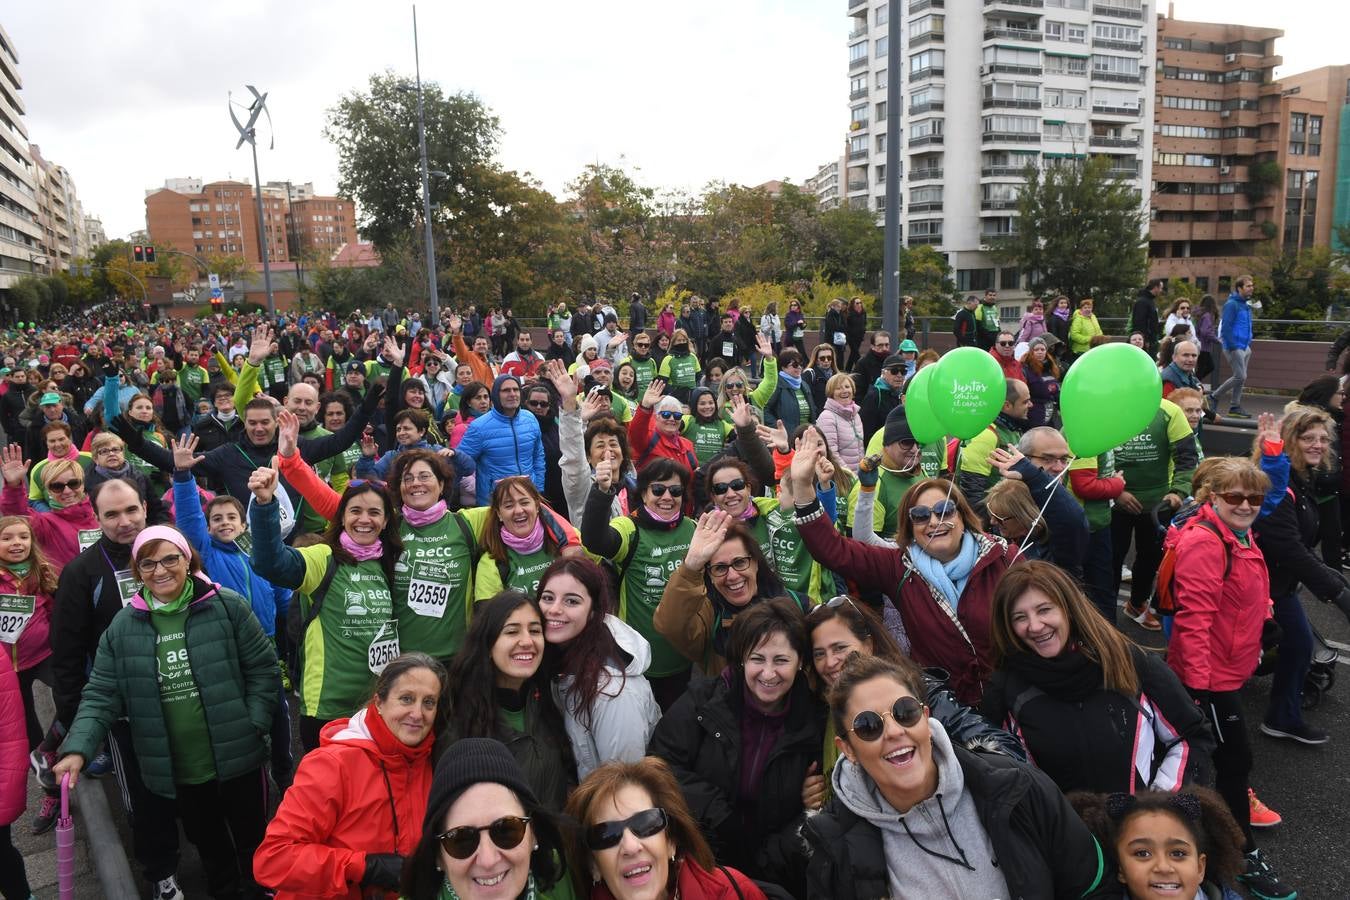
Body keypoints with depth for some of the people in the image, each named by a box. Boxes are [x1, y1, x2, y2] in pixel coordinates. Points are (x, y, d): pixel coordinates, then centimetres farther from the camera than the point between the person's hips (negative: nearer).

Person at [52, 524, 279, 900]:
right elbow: (101, 695, -1)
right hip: (175, 771, 3)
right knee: (208, 845, 21)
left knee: (252, 841, 15)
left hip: (237, 759, -2)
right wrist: (78, 748, -14)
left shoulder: (227, 606, -9)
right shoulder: (123, 625, -1)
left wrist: (252, 725, -11)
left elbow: (263, 669, -5)